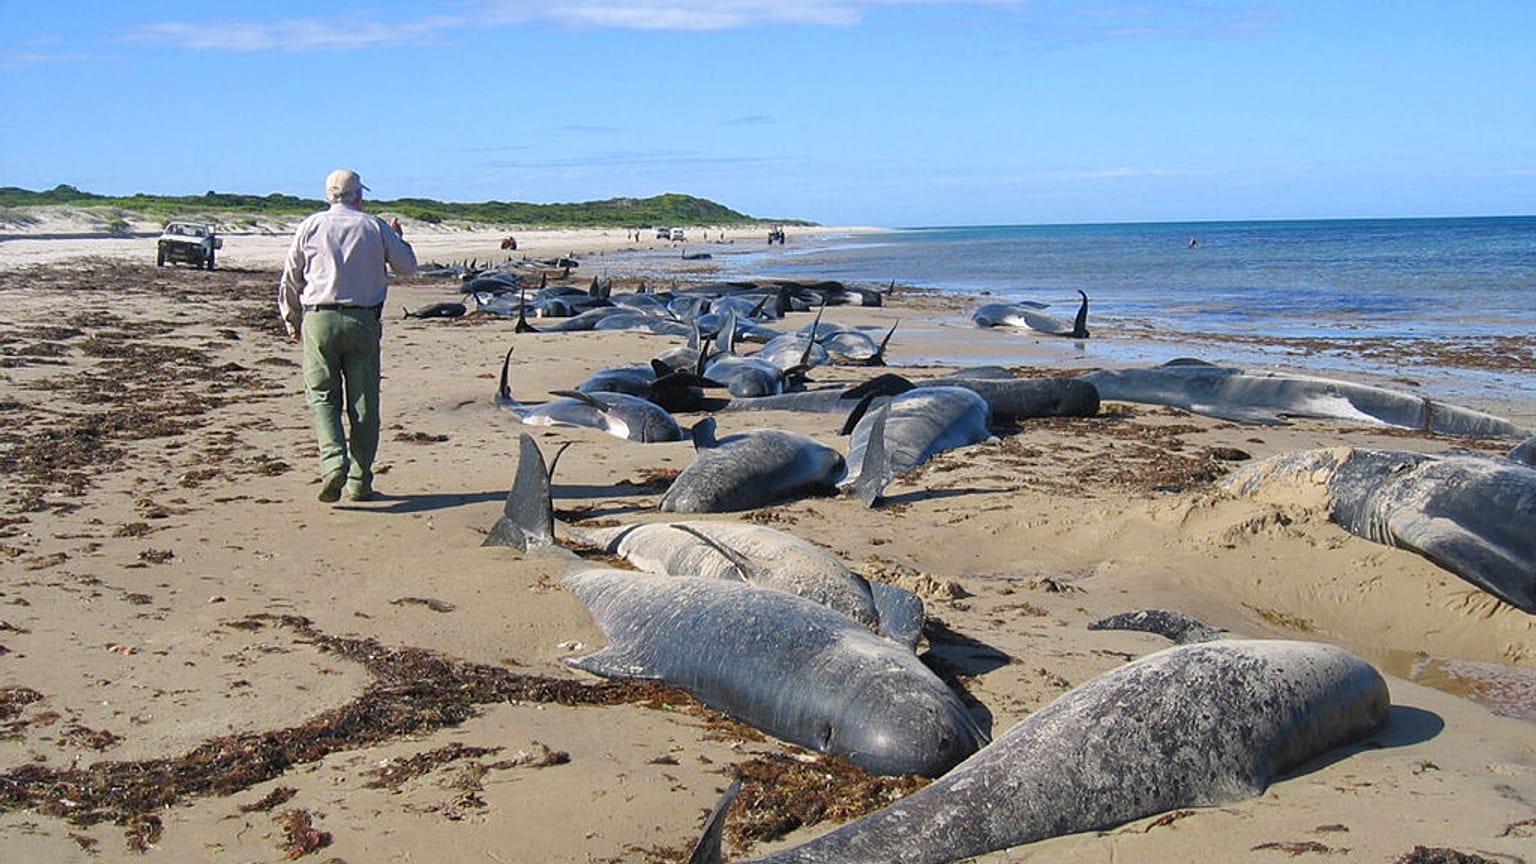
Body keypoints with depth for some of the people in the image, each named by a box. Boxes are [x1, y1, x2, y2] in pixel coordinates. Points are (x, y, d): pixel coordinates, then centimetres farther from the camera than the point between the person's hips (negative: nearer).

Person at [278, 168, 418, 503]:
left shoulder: (311, 226, 5)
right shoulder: (376, 227, 4)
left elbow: (290, 278, 9)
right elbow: (408, 267, 11)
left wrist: (292, 320, 22)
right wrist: (398, 237, 28)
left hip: (319, 318, 0)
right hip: (364, 320, 0)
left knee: (322, 396, 5)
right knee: (364, 402, 6)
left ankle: (334, 462, -18)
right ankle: (360, 481, 8)